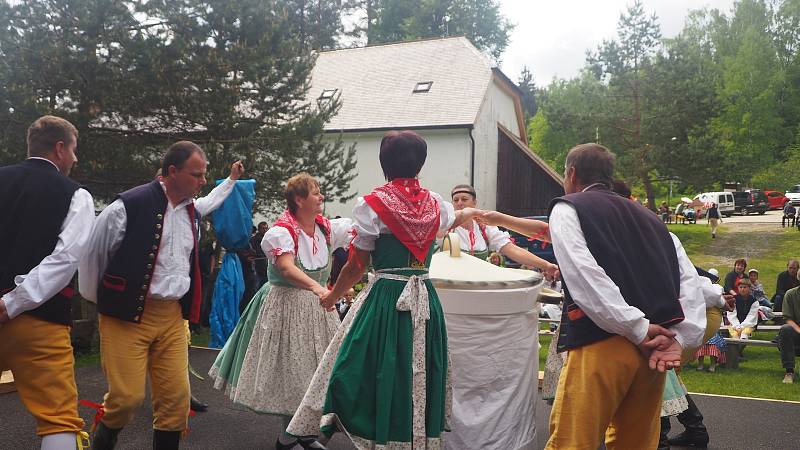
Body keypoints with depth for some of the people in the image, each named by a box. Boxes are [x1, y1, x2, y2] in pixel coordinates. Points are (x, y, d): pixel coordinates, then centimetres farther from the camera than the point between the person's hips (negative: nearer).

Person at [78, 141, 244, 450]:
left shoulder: (192, 209, 8)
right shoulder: (131, 204, -12)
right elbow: (92, 251, -2)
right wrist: (100, 302, 7)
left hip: (172, 317, 6)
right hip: (127, 315, -6)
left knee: (177, 398, 2)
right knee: (127, 397, -8)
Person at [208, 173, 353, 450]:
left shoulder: (327, 228, 3)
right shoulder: (282, 231, -16)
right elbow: (287, 270, -31)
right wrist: (318, 288, -46)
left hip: (317, 305, 7)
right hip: (286, 307, -6)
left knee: (315, 368, 10)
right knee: (288, 369, 0)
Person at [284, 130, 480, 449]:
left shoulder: (372, 204, -9)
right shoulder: (436, 204, 5)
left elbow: (356, 267, -4)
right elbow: (454, 220, 31)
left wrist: (332, 297, 13)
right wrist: (470, 213, 55)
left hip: (385, 300, -4)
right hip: (426, 300, 5)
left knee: (381, 374, 5)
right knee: (420, 375, 14)